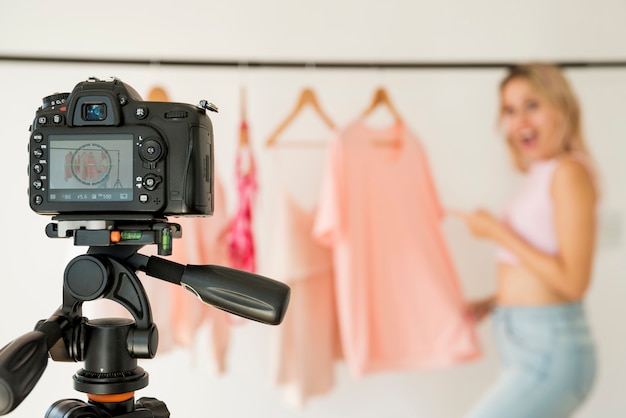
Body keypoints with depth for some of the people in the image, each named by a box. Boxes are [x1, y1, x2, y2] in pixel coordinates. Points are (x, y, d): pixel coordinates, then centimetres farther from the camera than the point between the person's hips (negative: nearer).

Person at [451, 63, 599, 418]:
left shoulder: (570, 172, -13)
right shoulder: (540, 176, 12)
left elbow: (573, 282, -20)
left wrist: (497, 232, -15)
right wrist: (493, 302, 4)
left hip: (549, 352, -9)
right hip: (528, 350, 9)